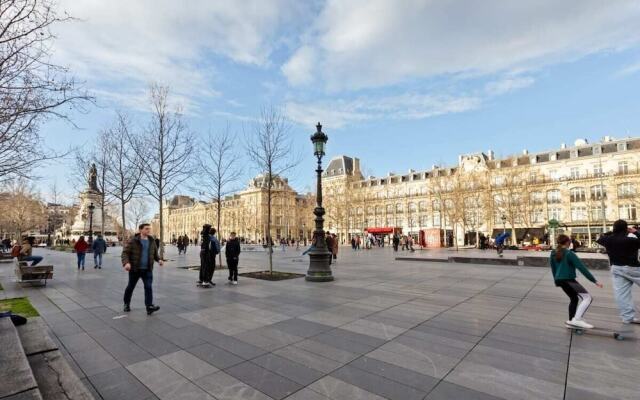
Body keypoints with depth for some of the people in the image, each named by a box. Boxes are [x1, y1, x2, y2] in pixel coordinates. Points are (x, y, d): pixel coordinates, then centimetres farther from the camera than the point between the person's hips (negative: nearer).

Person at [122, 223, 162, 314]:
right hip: (134, 269, -2)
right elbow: (125, 252, -12)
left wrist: (159, 259, 0)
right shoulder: (133, 241, -8)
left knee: (148, 287, -10)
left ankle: (149, 306, -13)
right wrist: (126, 263, -28)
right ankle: (126, 304, 37)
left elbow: (155, 253, 18)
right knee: (130, 286, 15)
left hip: (147, 269, 2)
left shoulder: (152, 241, 6)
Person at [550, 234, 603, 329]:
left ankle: (571, 321, 25)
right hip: (568, 280, -8)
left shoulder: (553, 254, 11)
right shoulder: (569, 253, -11)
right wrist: (595, 281, -11)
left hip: (559, 280, 8)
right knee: (587, 297, -8)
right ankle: (577, 320, -19)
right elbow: (582, 268, -14)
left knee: (574, 298, 23)